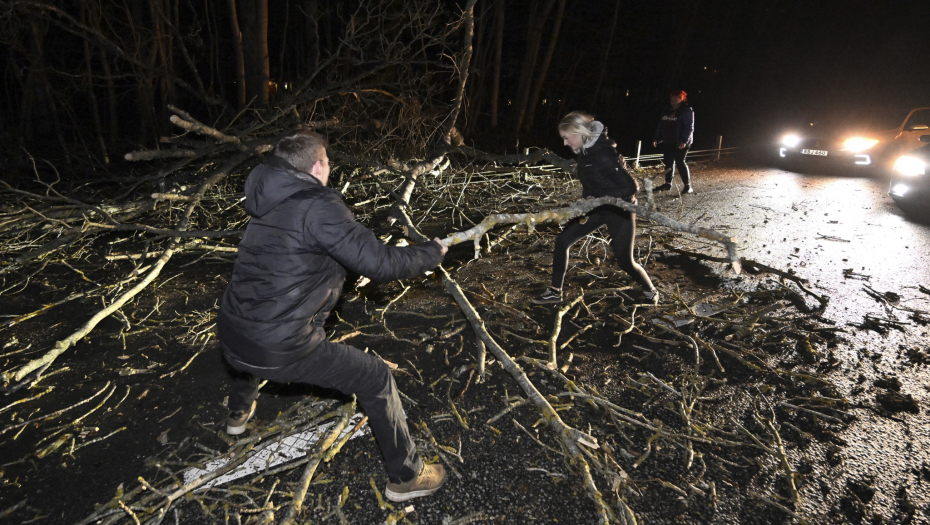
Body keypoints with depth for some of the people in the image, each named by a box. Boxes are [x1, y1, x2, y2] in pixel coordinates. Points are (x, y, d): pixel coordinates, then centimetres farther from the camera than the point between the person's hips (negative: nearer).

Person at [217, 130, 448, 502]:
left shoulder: (271, 207, 10)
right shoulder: (318, 205, -16)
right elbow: (378, 263, -19)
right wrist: (432, 253, -3)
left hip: (230, 338, 9)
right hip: (280, 352, -8)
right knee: (377, 380, 5)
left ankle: (239, 412, 66)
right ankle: (405, 477, 19)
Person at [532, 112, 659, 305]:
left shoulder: (602, 155, -29)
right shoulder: (586, 149, -3)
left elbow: (629, 188, -28)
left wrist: (597, 198, -24)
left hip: (619, 209, -8)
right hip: (597, 207, 8)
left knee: (625, 261, 0)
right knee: (562, 241, 1)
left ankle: (651, 292, 30)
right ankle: (555, 292, 13)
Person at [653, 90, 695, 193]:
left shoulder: (687, 111, -4)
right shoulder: (667, 112, 16)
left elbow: (689, 127, -12)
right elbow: (660, 127, 20)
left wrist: (684, 141, -22)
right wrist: (657, 139, 11)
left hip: (680, 144, -7)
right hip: (668, 143, 7)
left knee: (680, 162, -9)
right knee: (668, 162, 11)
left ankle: (688, 186, -4)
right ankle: (668, 184, 22)